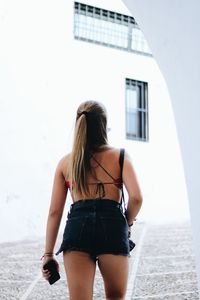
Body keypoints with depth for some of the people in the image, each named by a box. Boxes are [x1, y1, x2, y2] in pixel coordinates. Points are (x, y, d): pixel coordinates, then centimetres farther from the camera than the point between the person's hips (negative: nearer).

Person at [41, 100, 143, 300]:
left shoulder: (66, 162, 13)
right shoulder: (119, 156, 7)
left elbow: (55, 211, 9)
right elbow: (136, 198, -7)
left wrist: (48, 254, 13)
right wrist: (127, 224, 13)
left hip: (77, 227, 1)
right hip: (112, 226, -1)